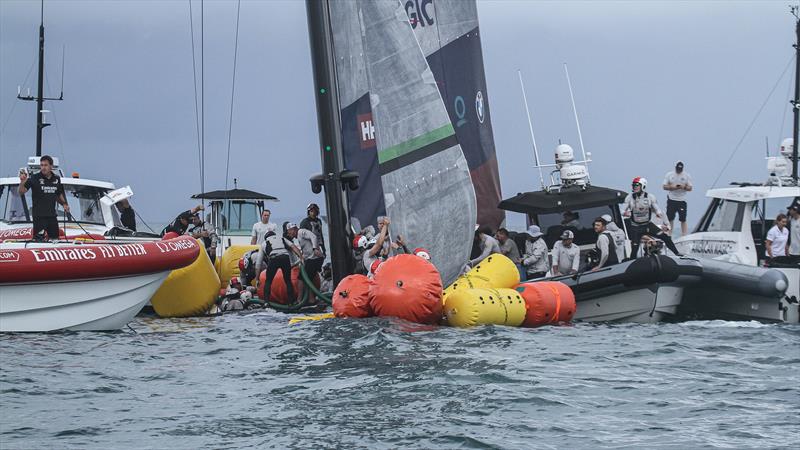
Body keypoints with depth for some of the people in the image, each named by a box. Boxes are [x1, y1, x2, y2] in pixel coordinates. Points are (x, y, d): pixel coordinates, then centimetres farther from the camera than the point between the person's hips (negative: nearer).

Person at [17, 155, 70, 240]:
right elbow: (21, 192, -13)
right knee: (38, 239, -7)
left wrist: (64, 204, 6)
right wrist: (22, 182, -32)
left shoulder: (56, 179, 8)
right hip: (39, 216, -5)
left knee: (55, 238, 9)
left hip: (52, 215, 5)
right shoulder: (34, 178, -7)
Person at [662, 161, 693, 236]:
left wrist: (684, 187, -20)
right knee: (670, 219, 5)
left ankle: (684, 236, -1)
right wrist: (672, 187, -17)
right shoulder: (669, 175, 3)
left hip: (682, 200, -1)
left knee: (683, 220, -3)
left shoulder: (687, 176, 3)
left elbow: (690, 188, 2)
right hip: (671, 199, 1)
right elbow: (664, 187, 1)